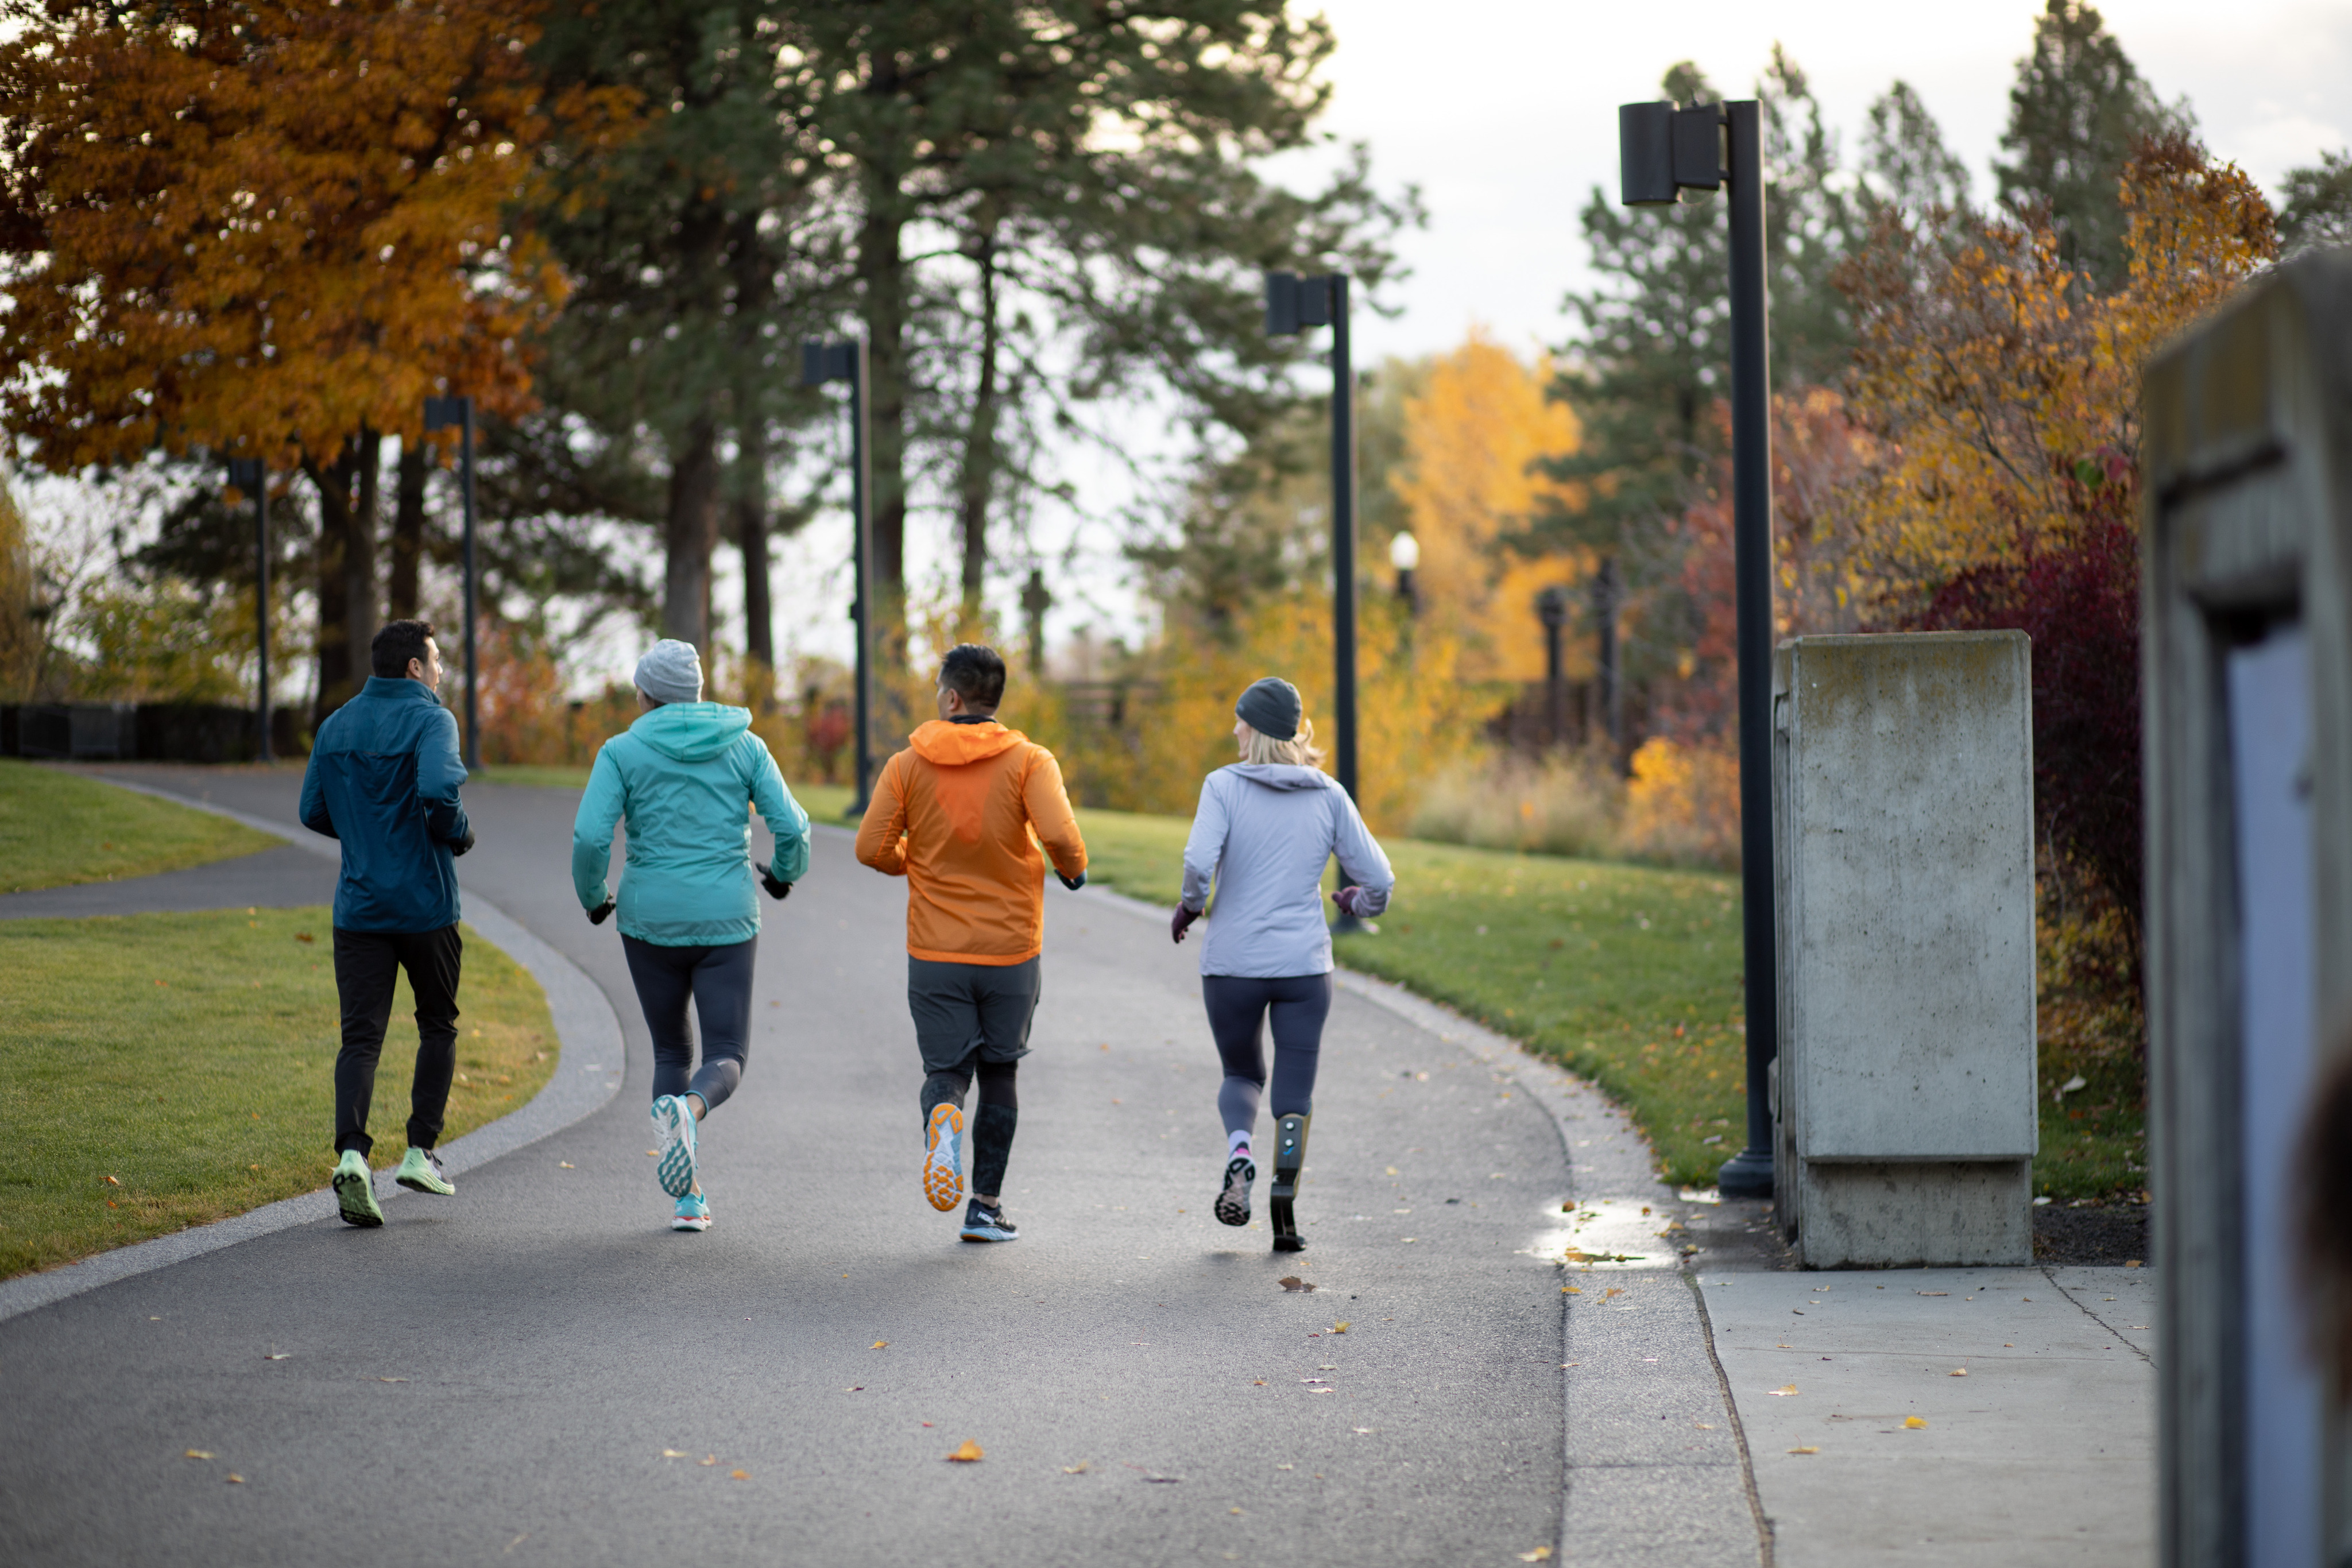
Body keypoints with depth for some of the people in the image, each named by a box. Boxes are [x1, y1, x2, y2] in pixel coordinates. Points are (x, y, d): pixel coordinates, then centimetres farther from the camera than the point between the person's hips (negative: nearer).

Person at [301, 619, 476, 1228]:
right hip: (426, 904, -4)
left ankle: (352, 1151, -22)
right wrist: (458, 834, -8)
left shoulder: (336, 727, 9)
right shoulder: (429, 720, -9)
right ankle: (421, 1150, 14)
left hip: (359, 908, 4)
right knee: (438, 1025, 17)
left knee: (360, 1036, -1)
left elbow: (314, 812, 13)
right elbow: (438, 788, -27)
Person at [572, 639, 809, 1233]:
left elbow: (591, 836, -13)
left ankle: (689, 1196, 6)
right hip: (726, 920, 0)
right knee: (726, 1059, 5)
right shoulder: (743, 746, 2)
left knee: (671, 1051, 16)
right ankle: (686, 1111, -33)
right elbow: (791, 825, -4)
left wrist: (592, 897, 6)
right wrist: (785, 872, 18)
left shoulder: (622, 752, -3)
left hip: (652, 920, 0)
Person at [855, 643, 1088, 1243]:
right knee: (999, 1075, 14)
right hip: (1011, 952, 0)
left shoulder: (907, 765, -1)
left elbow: (872, 848, -5)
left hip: (935, 954, 0)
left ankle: (943, 1118, -30)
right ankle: (986, 1205, 16)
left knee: (946, 1070, 6)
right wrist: (1073, 870, 3)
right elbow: (1059, 834, -19)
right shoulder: (1029, 761, -5)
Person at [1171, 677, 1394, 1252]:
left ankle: (1239, 1155, -10)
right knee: (1295, 1092, 7)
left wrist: (1189, 907, 0)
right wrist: (1357, 902, 25)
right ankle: (1285, 1205, -10)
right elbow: (1379, 880, 3)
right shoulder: (1328, 795, 4)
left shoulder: (1225, 785, -5)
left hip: (1232, 963, -1)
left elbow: (1200, 861, -20)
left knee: (1242, 1075, 19)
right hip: (1304, 965, 1)